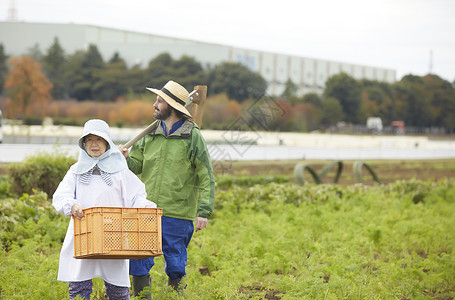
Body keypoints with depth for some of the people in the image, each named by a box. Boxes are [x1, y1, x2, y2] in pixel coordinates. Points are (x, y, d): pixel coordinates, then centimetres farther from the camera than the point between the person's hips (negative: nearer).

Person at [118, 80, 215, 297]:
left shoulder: (192, 137, -4)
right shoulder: (151, 134, 10)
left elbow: (206, 178, -5)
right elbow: (137, 165, 14)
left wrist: (203, 211, -12)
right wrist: (126, 159, -10)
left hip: (177, 214, -4)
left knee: (175, 267, 5)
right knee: (138, 263, 4)